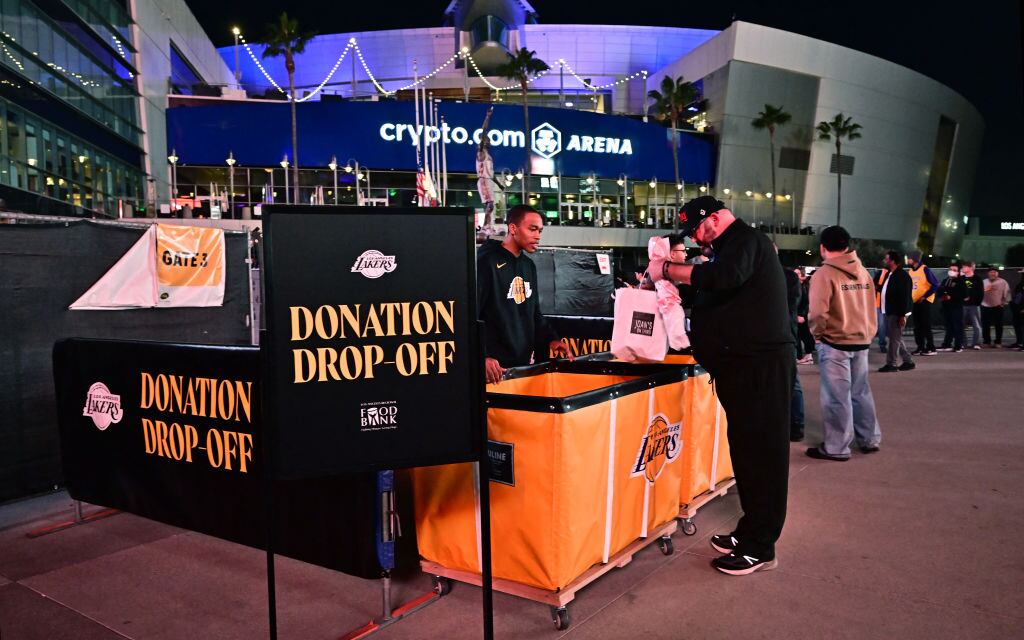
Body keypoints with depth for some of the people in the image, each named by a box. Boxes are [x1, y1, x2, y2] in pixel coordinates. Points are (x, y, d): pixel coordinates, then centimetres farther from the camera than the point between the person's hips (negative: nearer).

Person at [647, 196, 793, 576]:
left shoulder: (745, 241, -11)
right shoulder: (733, 245, 22)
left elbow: (724, 277, -31)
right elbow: (713, 292, 23)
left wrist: (667, 270, -23)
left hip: (760, 363, -11)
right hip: (743, 362, 11)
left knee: (761, 450, -5)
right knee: (745, 447, 14)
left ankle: (760, 548, 3)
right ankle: (750, 531, 25)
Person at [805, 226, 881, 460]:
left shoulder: (824, 274, -14)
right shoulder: (863, 271, 6)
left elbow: (817, 313, -21)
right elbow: (870, 307, 10)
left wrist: (817, 333, -4)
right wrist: (868, 333, 18)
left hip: (834, 343, -6)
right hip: (861, 341, 7)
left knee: (837, 397, 1)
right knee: (861, 392, 17)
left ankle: (836, 447, 8)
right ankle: (870, 439, 27)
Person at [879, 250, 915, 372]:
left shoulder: (902, 276, -15)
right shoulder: (890, 274, 13)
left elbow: (905, 297, -19)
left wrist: (902, 315, -21)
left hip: (897, 313, -10)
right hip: (889, 312, 10)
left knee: (894, 338, -3)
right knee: (893, 337, 14)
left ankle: (891, 364, 3)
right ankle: (908, 361, 23)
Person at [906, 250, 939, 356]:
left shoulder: (925, 269, -11)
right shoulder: (910, 271, 8)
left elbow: (935, 285, -13)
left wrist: (925, 296, -15)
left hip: (925, 301, -7)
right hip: (915, 301, 7)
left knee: (926, 325, -5)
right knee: (917, 326, 8)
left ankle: (931, 348, 1)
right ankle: (920, 347, 14)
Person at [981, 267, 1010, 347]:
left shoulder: (1003, 282, 0)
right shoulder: (984, 282, 9)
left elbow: (1006, 293, 0)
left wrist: (1004, 303, -4)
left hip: (998, 306, -2)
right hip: (985, 306, 2)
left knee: (998, 325, 3)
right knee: (985, 325, 5)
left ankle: (998, 342, 9)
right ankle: (987, 342, 14)